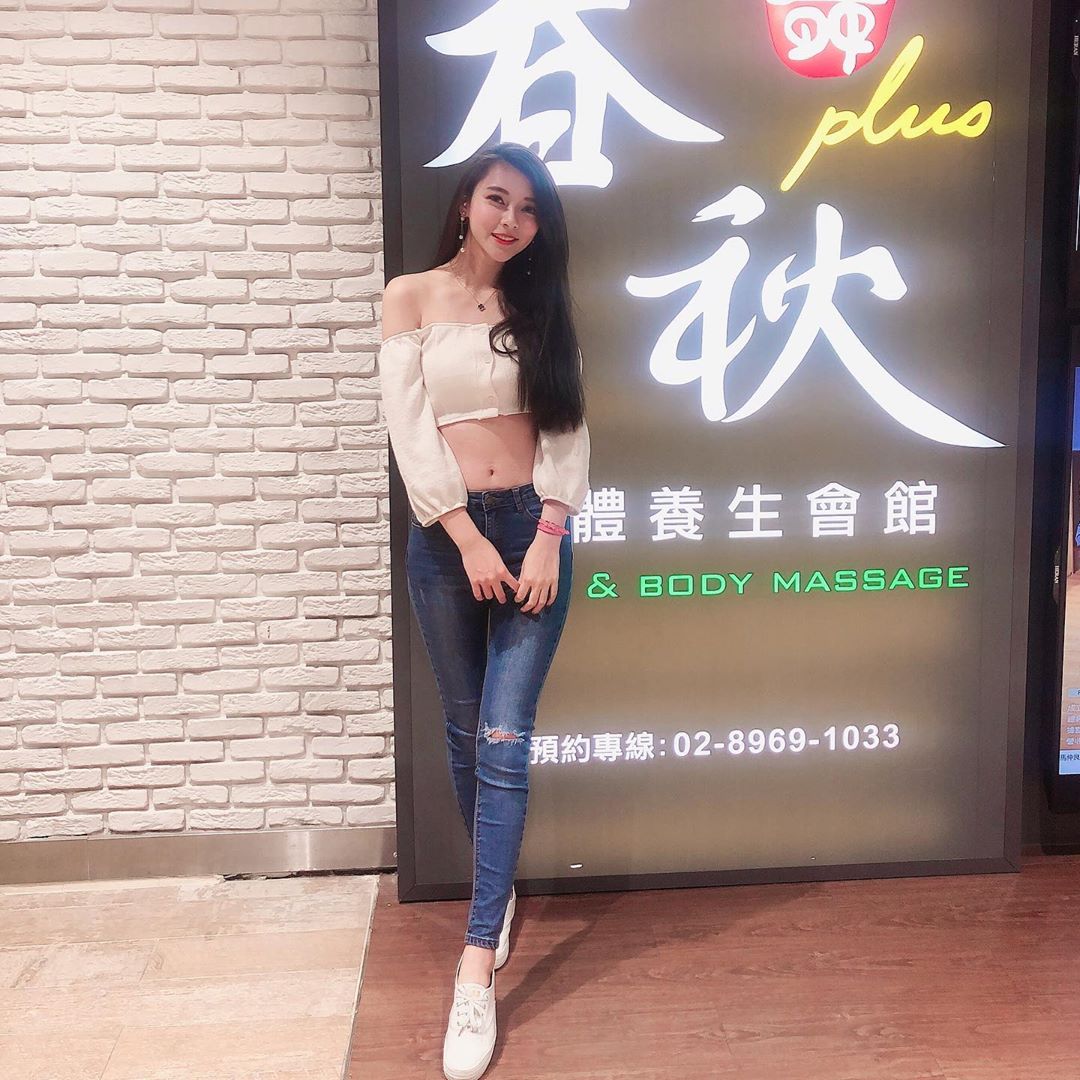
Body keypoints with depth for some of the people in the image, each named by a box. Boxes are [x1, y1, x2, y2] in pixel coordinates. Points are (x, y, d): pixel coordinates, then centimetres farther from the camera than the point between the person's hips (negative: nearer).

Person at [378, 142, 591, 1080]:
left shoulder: (540, 306, 10)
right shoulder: (411, 298, 3)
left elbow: (568, 427, 4)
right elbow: (410, 429, -5)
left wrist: (549, 537, -9)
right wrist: (470, 540, -12)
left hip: (535, 528, 1)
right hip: (446, 536, 0)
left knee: (504, 740, -7)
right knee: (467, 736, 10)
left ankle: (478, 965, -5)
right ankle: (500, 892, 34)